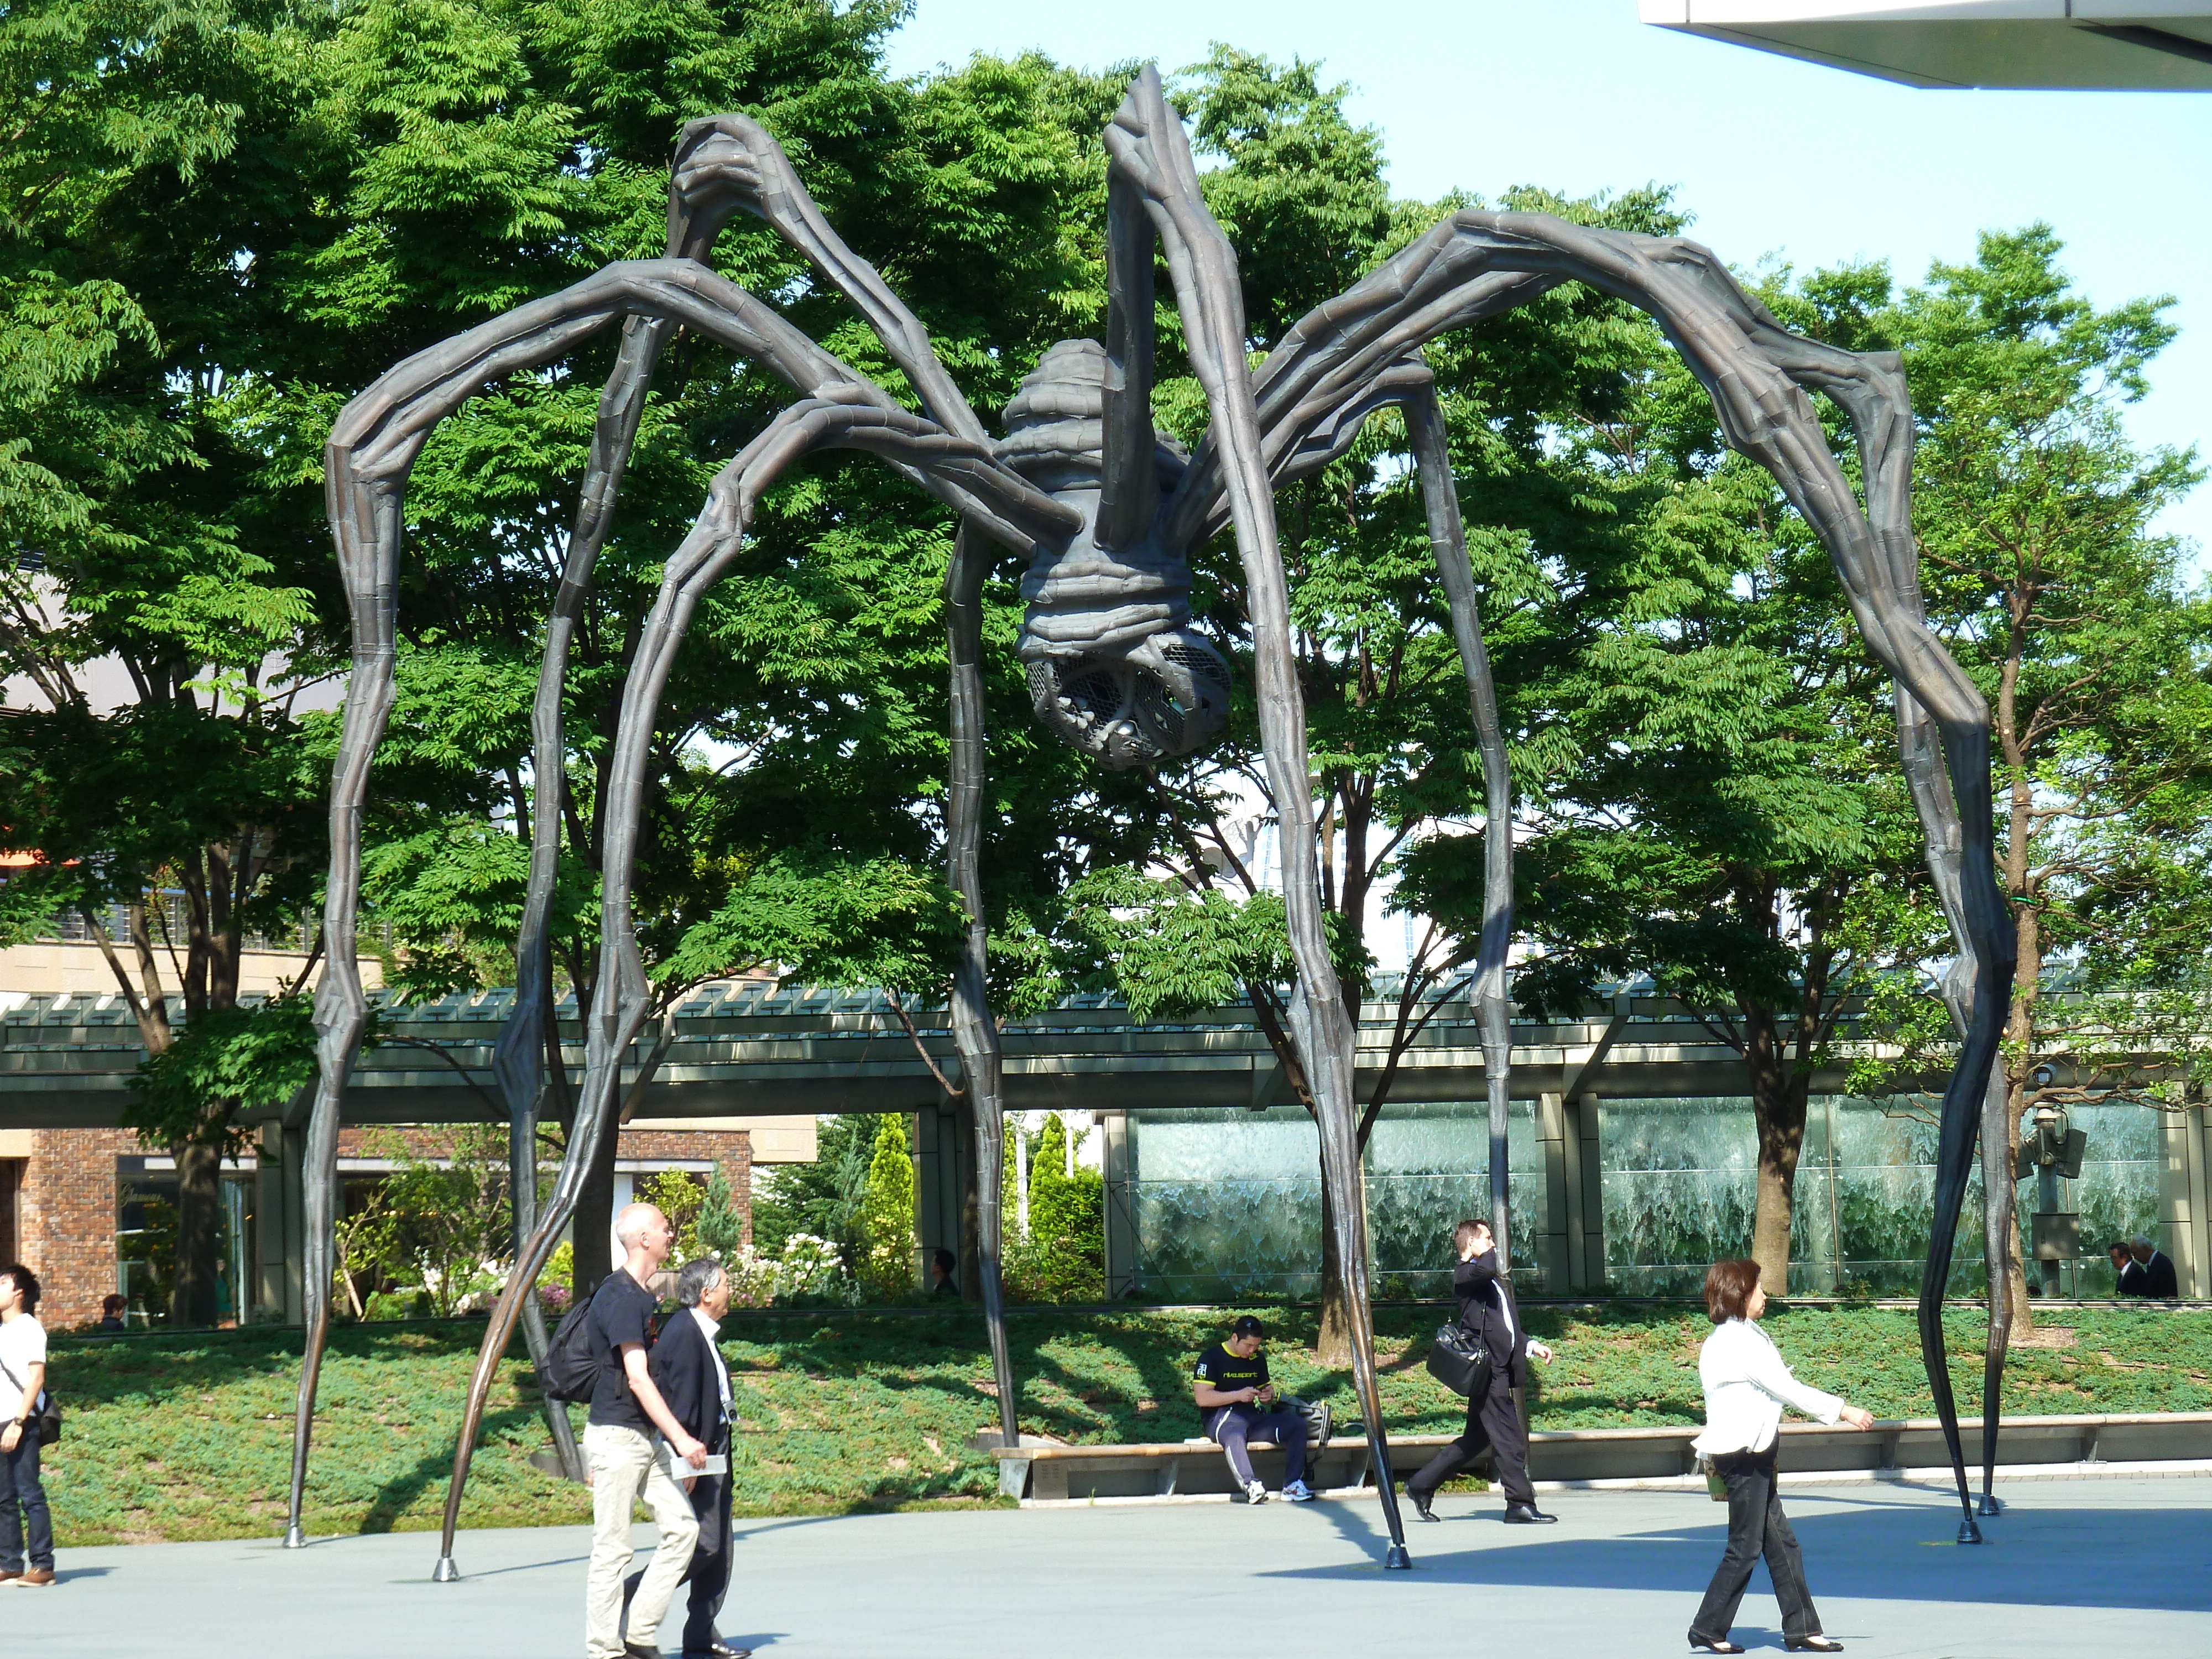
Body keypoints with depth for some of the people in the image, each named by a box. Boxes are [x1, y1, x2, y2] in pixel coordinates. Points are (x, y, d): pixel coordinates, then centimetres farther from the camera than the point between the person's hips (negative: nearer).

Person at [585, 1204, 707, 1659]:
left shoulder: (643, 1297, 15)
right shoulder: (621, 1298, -15)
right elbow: (637, 1379, -20)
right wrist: (681, 1439, -22)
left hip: (645, 1436, 9)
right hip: (616, 1437, -9)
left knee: (682, 1526, 2)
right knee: (613, 1548, -4)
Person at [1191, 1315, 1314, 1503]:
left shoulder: (1258, 1359, 17)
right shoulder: (1211, 1358, -3)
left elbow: (1265, 1389, 29)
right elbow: (1202, 1398, -11)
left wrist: (1269, 1396, 2)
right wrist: (1238, 1395, -16)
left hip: (1254, 1417, 6)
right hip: (1222, 1417, -6)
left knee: (1297, 1424, -16)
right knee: (1234, 1436, -42)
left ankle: (1293, 1484, -22)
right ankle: (1250, 1485, -57)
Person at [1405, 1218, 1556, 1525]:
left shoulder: (1496, 1281, 25)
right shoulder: (1464, 1274, -5)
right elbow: (1485, 1268, -29)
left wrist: (1530, 1346, 18)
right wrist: (1494, 1251, -7)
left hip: (1502, 1368, 10)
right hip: (1487, 1369, -10)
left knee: (1477, 1438, 15)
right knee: (1510, 1440, -9)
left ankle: (1421, 1486, 23)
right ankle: (1520, 1505, -5)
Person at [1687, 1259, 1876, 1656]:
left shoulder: (1731, 1338, 14)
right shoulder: (1740, 1341, -17)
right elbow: (1786, 1388, -17)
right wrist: (1844, 1411, -12)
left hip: (1752, 1455, 10)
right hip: (1743, 1454, -10)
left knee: (1781, 1543, 9)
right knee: (1745, 1547, -3)